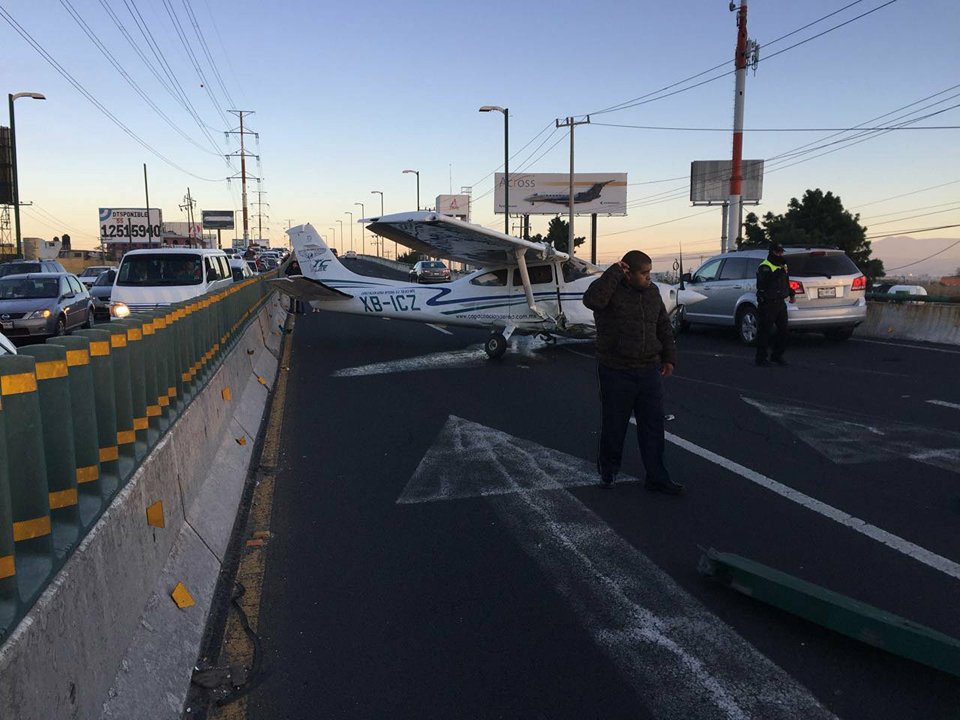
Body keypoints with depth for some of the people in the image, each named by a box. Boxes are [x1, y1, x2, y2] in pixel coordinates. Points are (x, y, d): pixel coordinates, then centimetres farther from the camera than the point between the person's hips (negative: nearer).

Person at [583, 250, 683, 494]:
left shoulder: (652, 292, 8)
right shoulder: (611, 290, -11)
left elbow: (664, 326, 18)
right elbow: (592, 300, -36)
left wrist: (668, 357, 13)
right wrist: (614, 272, -28)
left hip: (649, 371, 5)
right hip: (617, 373, -5)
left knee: (653, 426, 7)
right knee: (614, 426, 8)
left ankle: (657, 477, 17)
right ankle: (608, 471, 28)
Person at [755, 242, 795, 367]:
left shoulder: (783, 266, 19)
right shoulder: (765, 267, -10)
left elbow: (786, 282, 30)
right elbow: (765, 282, -24)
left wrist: (792, 294, 23)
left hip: (780, 303, 9)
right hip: (767, 304, -8)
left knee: (783, 330, 10)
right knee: (765, 332, -4)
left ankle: (777, 355, 22)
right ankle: (761, 358, 3)